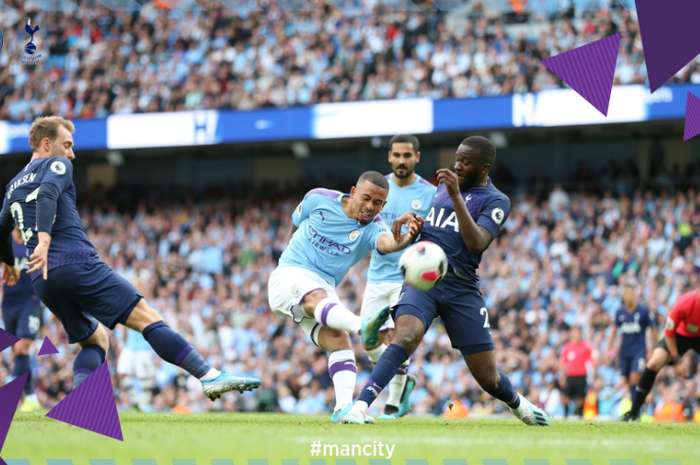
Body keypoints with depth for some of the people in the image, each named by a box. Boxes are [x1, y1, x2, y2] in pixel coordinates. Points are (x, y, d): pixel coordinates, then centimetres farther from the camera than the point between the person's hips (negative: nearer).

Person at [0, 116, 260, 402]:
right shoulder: (56, 165, 5)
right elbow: (47, 195, -16)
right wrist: (45, 239, -30)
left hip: (42, 281, 7)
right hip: (77, 264, -7)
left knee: (95, 340, 20)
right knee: (147, 318, -10)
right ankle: (211, 377, -19)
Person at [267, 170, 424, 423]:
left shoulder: (372, 228, -5)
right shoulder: (319, 199, -4)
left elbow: (386, 243, -32)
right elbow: (296, 225, 18)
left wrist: (405, 239, -54)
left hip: (324, 286, 4)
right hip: (290, 274, -4)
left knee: (339, 339, -19)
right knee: (317, 297, -36)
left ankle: (343, 407, -26)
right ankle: (363, 327, -66)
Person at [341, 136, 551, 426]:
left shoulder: (496, 201, -1)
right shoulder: (445, 184, 16)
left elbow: (476, 243, -18)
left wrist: (456, 196, -24)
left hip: (461, 288, -2)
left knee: (487, 377, 2)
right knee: (406, 337, -30)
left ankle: (518, 404, 36)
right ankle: (360, 406, -38)